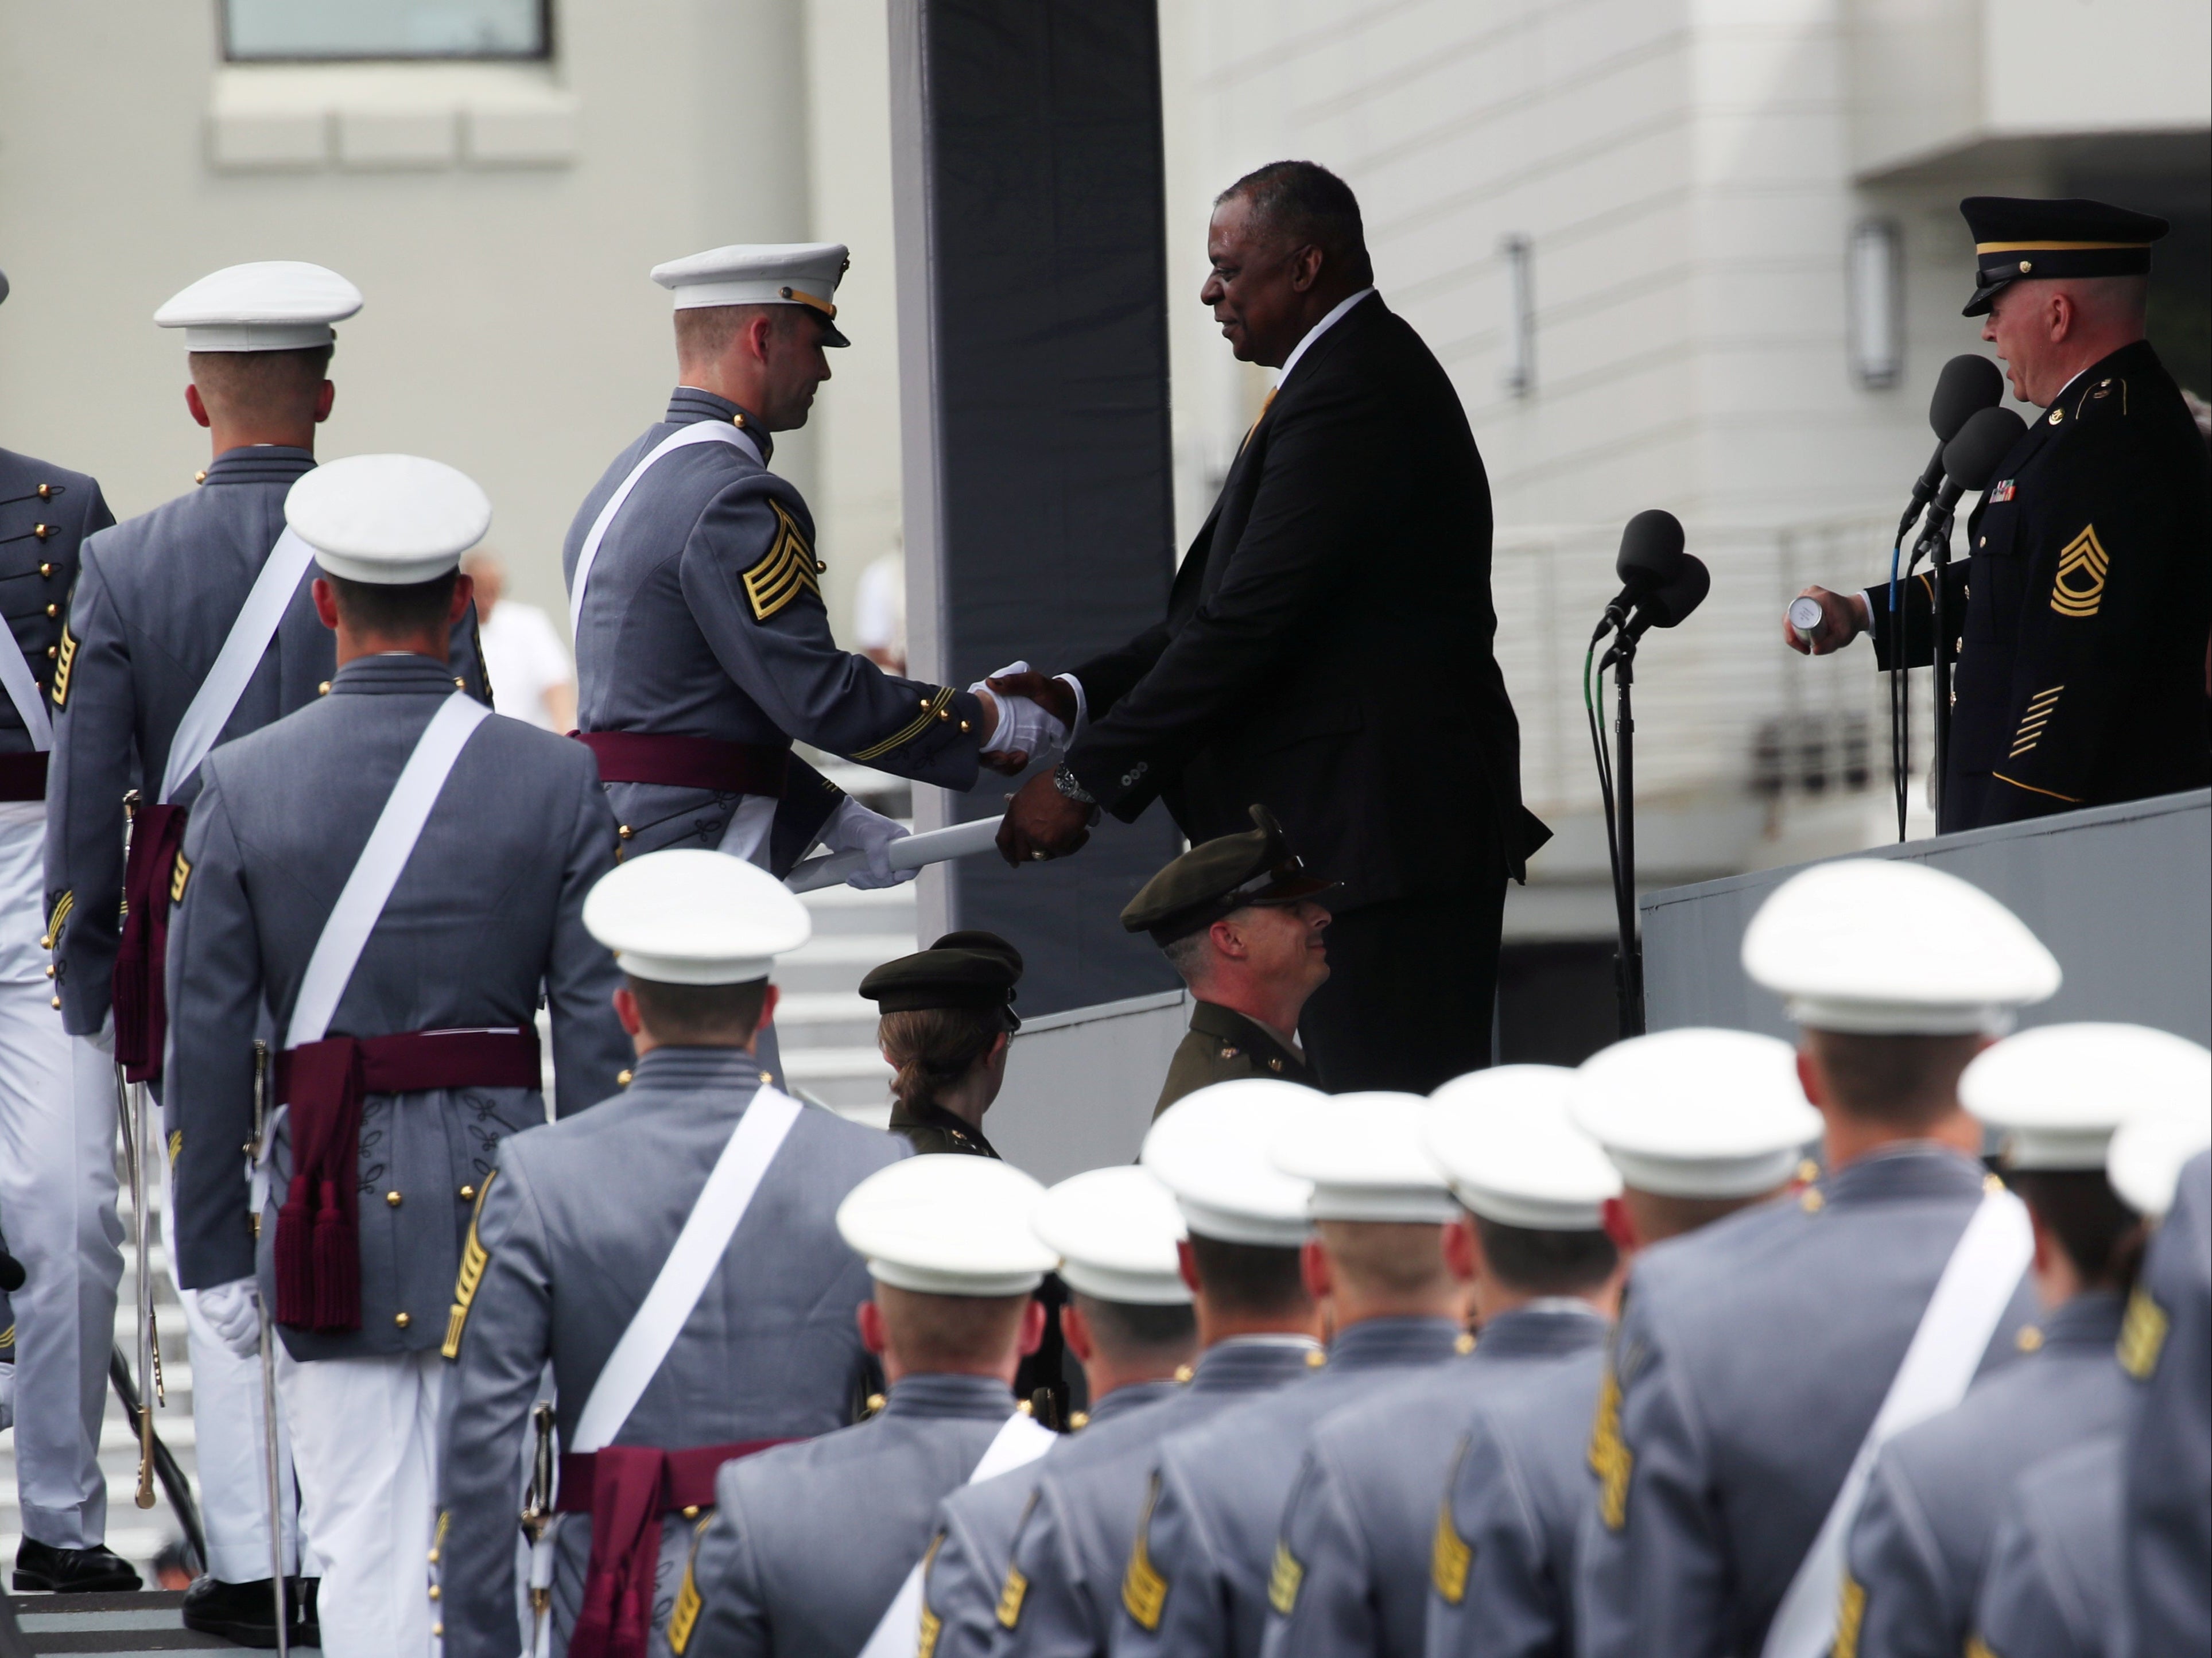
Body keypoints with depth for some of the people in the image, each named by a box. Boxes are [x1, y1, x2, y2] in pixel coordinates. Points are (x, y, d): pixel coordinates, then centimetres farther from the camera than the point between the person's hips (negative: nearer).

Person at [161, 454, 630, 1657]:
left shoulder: (245, 787, -3)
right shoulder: (555, 780, -3)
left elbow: (207, 1049, -2)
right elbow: (601, 1033, -3)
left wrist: (216, 1255, 5)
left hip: (333, 1216, -1)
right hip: (503, 1190, 1)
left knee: (365, 1549, 2)